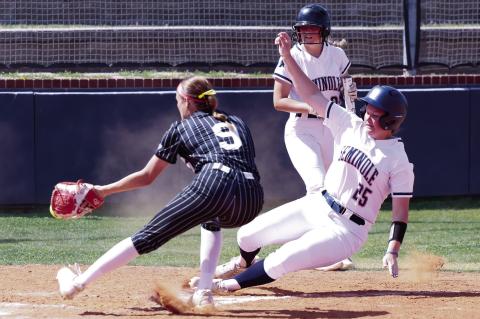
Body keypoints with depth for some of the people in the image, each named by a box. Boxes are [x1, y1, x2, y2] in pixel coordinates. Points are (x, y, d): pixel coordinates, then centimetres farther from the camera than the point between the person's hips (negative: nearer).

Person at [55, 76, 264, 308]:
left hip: (212, 186, -4)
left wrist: (103, 191, 32)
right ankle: (203, 294, 20)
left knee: (149, 236, 1)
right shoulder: (238, 123, 33)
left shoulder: (182, 127, 23)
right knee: (210, 220, 37)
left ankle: (78, 282, -1)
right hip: (252, 200, 4)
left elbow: (147, 177, 24)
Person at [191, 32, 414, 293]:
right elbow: (311, 95, -2)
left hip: (347, 230, -6)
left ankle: (234, 284, 2)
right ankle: (244, 263, 44)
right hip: (317, 207, 6)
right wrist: (287, 56, -10)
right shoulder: (352, 126, -1)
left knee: (281, 262, -22)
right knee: (248, 234, 10)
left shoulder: (399, 161, -15)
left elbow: (401, 210, -14)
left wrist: (392, 251, -26)